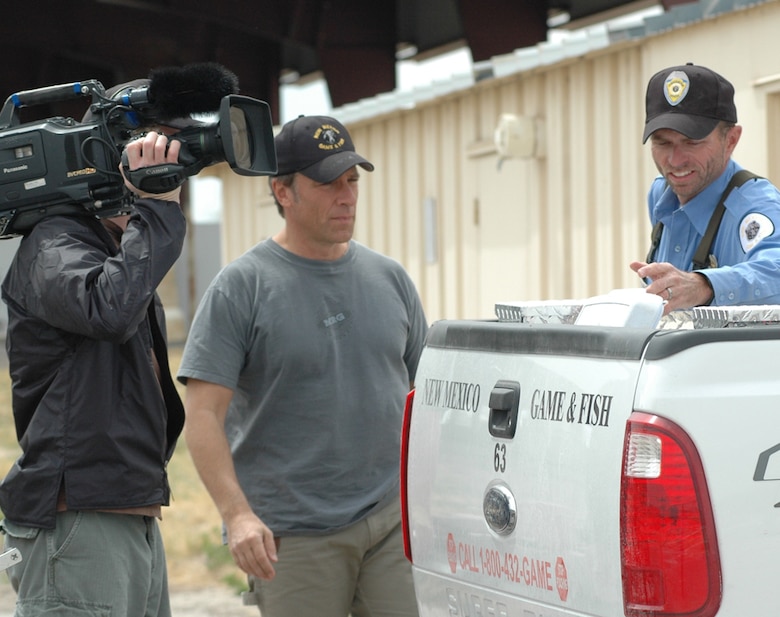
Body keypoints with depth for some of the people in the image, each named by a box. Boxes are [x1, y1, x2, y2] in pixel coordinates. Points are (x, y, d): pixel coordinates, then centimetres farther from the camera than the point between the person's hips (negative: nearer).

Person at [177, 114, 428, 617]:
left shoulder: (389, 278, 12)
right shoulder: (242, 287, -3)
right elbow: (204, 412, -8)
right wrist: (237, 514, -18)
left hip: (393, 522, 4)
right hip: (293, 539, -4)